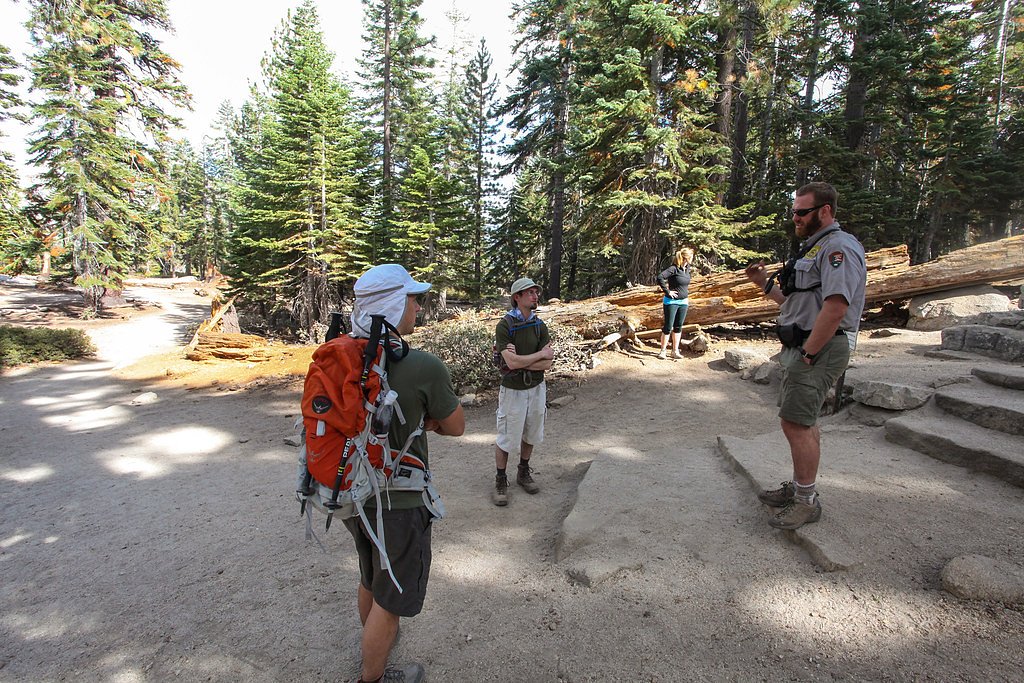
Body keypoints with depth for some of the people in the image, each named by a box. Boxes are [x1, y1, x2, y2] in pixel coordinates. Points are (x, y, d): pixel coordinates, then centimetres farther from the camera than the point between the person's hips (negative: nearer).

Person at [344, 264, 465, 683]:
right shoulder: (425, 368, -25)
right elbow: (456, 427, -9)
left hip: (355, 493, 7)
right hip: (399, 503, -7)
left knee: (370, 578, 31)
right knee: (391, 598, 16)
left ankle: (372, 642, 56)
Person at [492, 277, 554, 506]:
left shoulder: (540, 326, 0)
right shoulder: (504, 325, -14)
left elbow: (547, 364, -8)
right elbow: (511, 362, -24)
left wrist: (519, 361, -19)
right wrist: (541, 354, -15)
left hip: (536, 388, 5)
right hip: (513, 389, -5)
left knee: (530, 434, 17)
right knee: (507, 438, 4)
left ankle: (524, 473, 36)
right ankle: (501, 480, 21)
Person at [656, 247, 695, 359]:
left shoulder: (687, 269, 6)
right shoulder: (673, 268, -18)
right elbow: (660, 278, -28)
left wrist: (686, 293, 14)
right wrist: (667, 291, -22)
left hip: (683, 302, 7)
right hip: (671, 302, -7)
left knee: (678, 327, 11)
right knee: (668, 327, -1)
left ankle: (675, 351, 20)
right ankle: (663, 351, 9)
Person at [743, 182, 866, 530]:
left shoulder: (839, 247, -14)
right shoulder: (815, 247, 20)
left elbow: (835, 308, -25)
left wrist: (807, 355, -22)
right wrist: (765, 283, 12)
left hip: (819, 350, -11)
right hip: (801, 346, 11)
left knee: (796, 423, -8)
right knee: (803, 421, 17)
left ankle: (807, 502, 3)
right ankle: (799, 487, 29)